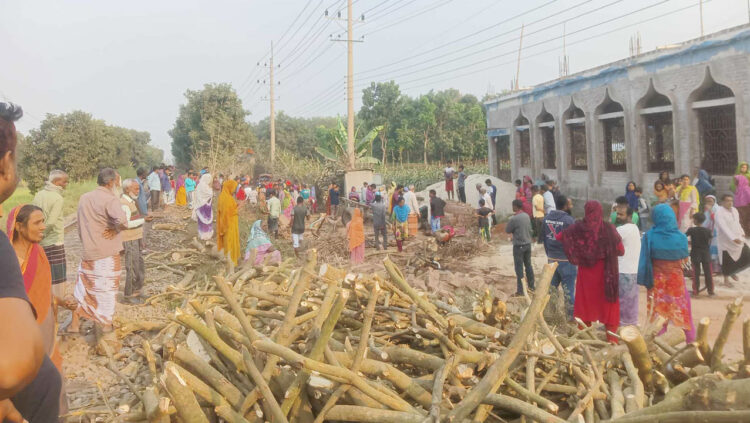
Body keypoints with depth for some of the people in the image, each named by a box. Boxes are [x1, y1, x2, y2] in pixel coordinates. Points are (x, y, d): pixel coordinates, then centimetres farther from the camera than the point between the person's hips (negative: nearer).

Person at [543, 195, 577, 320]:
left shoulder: (546, 218, 3)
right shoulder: (569, 220, -17)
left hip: (551, 259, 6)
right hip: (566, 260, -6)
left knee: (551, 287, 16)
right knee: (568, 289, 5)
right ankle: (571, 315, 14)